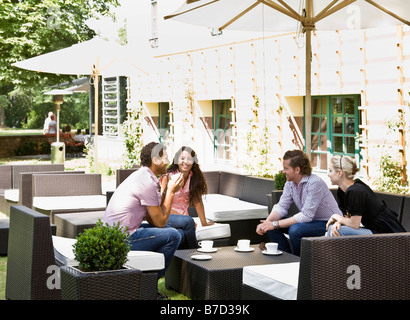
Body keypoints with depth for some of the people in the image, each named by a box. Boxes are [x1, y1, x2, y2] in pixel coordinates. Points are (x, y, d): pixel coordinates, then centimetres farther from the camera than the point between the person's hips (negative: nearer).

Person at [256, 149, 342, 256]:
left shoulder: (315, 183, -25)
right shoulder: (290, 183, 1)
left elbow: (306, 216, -29)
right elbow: (281, 207, 1)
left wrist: (276, 224, -28)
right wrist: (267, 222, -20)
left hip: (328, 223, -8)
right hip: (310, 221, 8)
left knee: (295, 230, -33)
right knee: (272, 227, -5)